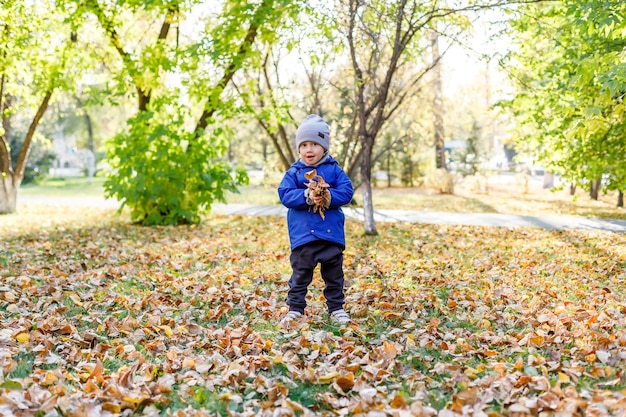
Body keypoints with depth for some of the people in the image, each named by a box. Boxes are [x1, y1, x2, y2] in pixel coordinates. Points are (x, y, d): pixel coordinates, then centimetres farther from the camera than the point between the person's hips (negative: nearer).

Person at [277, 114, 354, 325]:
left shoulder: (334, 169, 4)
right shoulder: (294, 172, 2)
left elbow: (347, 191, -4)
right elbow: (285, 195, -8)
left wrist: (330, 197, -22)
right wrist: (306, 197, -23)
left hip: (331, 233, 1)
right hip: (303, 235, -1)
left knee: (334, 274, 12)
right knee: (300, 274, 5)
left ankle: (336, 308, 24)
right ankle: (295, 309, 16)